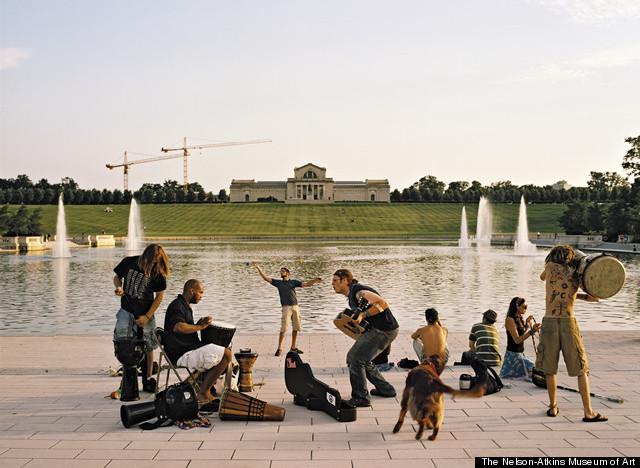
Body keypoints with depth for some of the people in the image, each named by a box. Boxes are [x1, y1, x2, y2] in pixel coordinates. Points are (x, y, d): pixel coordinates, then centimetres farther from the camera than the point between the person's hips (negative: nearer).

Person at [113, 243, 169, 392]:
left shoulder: (158, 273, -10)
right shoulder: (128, 262, -6)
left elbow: (159, 296, -3)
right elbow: (117, 277, 11)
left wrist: (147, 316, -9)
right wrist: (118, 287, -12)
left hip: (145, 314, -1)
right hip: (126, 311, 1)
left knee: (147, 348, 1)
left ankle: (147, 380, 14)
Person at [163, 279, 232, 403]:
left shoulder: (184, 306, 21)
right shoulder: (177, 306, -14)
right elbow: (178, 327, -33)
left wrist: (197, 324, 9)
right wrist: (200, 327, -21)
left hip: (188, 349, 11)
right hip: (182, 354, -11)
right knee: (226, 354, -18)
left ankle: (208, 389, 16)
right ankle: (203, 392, -13)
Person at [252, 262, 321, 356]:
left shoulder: (294, 282, 13)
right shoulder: (278, 282, 12)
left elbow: (306, 284, 5)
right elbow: (266, 278, 7)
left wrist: (314, 281, -13)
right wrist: (258, 268, -3)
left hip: (296, 307, 2)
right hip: (286, 307, -2)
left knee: (296, 328, 6)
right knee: (283, 329, -10)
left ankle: (293, 347, 18)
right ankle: (279, 348, -4)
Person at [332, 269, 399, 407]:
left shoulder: (359, 292, -17)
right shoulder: (351, 295, 15)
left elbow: (383, 303, -26)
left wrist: (363, 315, -27)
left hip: (384, 330, -11)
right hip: (376, 329, 11)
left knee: (355, 357, -14)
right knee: (363, 359, 20)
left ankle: (360, 398, -11)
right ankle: (386, 390, 30)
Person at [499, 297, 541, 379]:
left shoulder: (519, 319, 11)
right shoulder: (510, 320, -16)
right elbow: (517, 340, -22)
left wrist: (527, 324, 8)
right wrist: (532, 331, -31)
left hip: (521, 354, 9)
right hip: (513, 355, -9)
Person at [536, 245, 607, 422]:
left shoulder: (551, 266, 5)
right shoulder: (577, 273, 7)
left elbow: (542, 277, 28)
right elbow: (595, 298, 13)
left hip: (549, 323, 0)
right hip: (569, 323, 0)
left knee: (549, 368, 13)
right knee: (581, 369, 7)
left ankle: (553, 407, 19)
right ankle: (588, 412, 6)